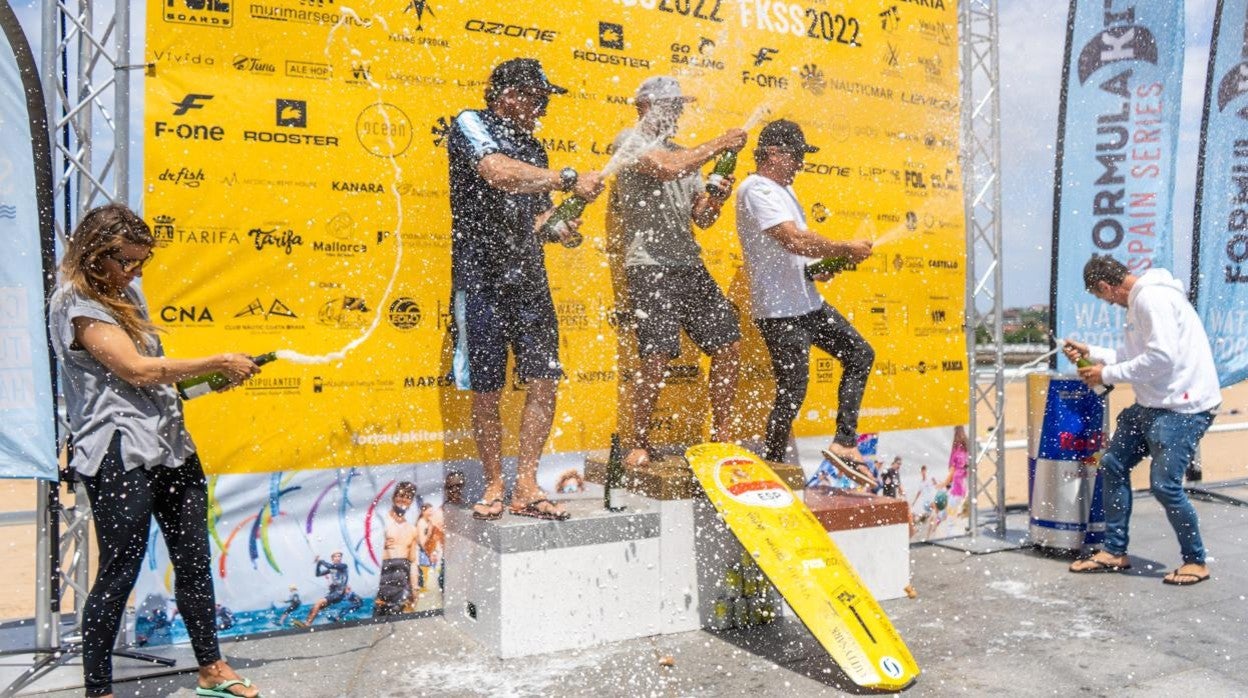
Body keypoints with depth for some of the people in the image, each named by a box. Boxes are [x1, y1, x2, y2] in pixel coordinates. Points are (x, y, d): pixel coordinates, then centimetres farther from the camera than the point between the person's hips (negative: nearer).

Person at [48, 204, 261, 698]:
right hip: (118, 456, -9)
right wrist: (218, 363, -14)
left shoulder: (125, 293, 16)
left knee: (194, 559, 12)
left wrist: (203, 377, 8)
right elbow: (137, 369, -18)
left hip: (169, 443, 9)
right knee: (118, 575, -1)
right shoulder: (75, 304, -10)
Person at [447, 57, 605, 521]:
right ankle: (494, 487, 16)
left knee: (544, 380, -2)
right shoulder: (470, 124, -1)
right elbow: (499, 173, -21)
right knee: (486, 391, 1)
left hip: (530, 277, 6)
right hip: (481, 278, -6)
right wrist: (569, 180, -18)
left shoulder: (532, 147, 19)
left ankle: (526, 487, 6)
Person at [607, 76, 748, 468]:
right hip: (650, 265, -8)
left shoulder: (684, 155, 22)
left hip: (690, 264, 8)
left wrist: (716, 199, -3)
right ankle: (638, 443, 1)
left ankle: (722, 436, 16)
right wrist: (719, 145, -10)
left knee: (728, 344, 4)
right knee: (657, 355, -15)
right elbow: (666, 168, -21)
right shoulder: (630, 140, 0)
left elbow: (701, 219, 19)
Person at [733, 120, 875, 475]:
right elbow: (795, 240, -26)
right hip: (780, 312, -10)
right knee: (791, 396, -5)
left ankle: (844, 442, 13)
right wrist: (846, 248, -16)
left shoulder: (782, 189, 19)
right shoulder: (756, 189, -14)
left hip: (809, 303, 10)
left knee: (860, 354, 13)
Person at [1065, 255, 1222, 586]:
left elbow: (1161, 357, -24)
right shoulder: (1139, 300, 15)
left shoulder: (1152, 298, -18)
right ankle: (1114, 552, 18)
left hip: (1182, 406, -11)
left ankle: (1196, 561, 12)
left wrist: (1108, 374, -16)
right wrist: (1090, 352, 12)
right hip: (1152, 403, 11)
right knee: (1113, 465, 9)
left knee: (1164, 484, -10)